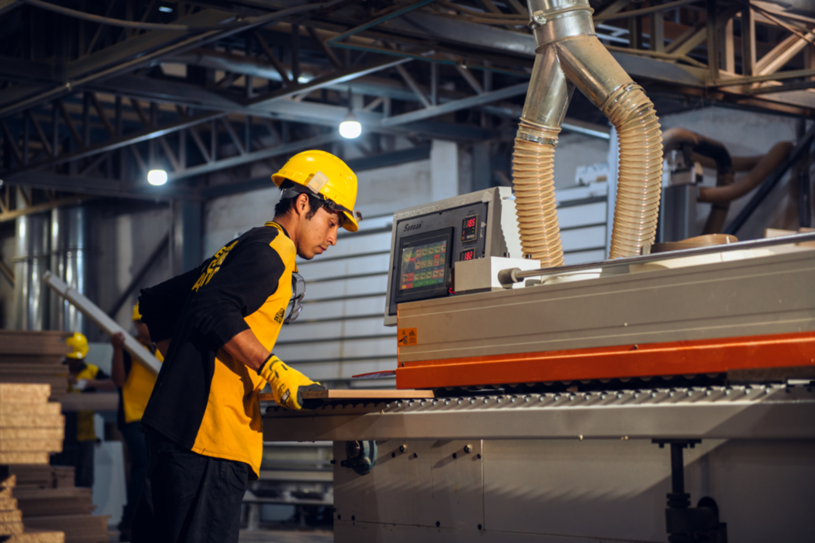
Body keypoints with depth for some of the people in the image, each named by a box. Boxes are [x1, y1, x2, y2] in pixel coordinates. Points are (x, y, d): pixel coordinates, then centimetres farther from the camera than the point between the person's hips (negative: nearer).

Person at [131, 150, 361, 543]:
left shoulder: (237, 250, 26)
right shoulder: (271, 249, -4)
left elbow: (155, 306, 28)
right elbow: (214, 312, -19)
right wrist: (274, 371, -18)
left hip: (174, 421, 10)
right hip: (210, 430, -10)